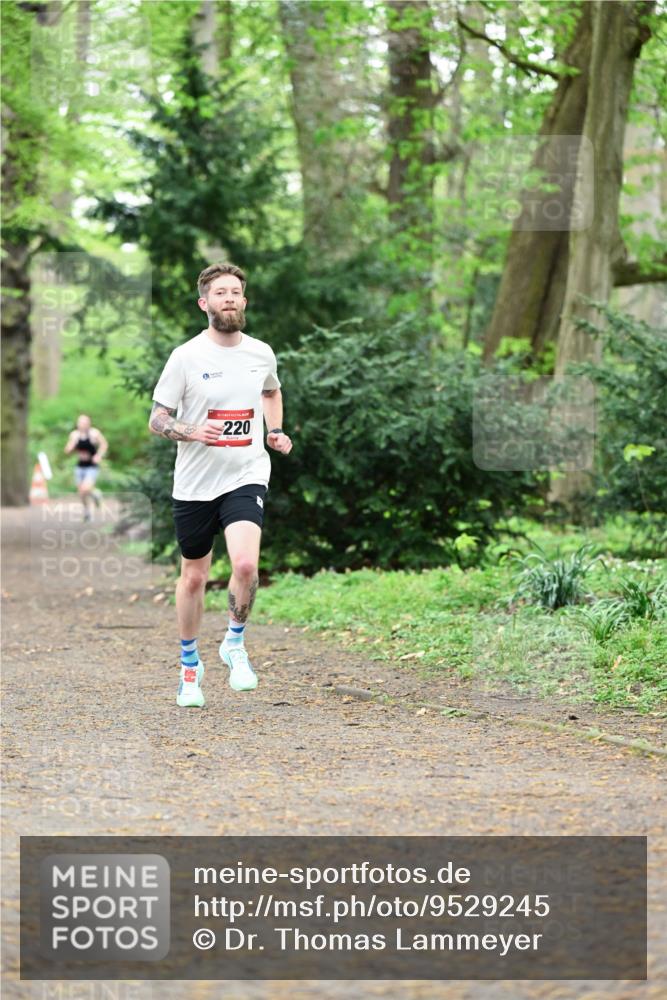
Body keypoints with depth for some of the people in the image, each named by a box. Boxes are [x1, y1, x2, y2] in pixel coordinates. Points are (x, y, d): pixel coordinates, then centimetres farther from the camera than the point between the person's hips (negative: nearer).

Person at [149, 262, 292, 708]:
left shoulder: (261, 353, 3)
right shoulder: (186, 357, -7)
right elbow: (156, 420, -5)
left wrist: (276, 431, 10)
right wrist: (192, 431, -24)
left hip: (247, 477, 1)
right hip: (194, 483, -1)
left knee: (246, 564, -22)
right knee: (194, 577, 10)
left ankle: (235, 643, 5)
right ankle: (190, 665, 31)